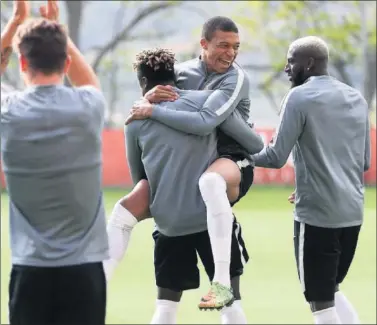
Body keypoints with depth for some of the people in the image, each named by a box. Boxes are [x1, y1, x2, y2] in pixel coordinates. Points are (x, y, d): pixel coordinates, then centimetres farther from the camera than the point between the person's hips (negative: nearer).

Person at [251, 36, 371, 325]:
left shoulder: (300, 97, -9)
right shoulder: (356, 98, 12)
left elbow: (276, 158, -11)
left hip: (317, 214, -7)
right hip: (353, 213, 7)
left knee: (320, 301, 1)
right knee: (331, 291, 22)